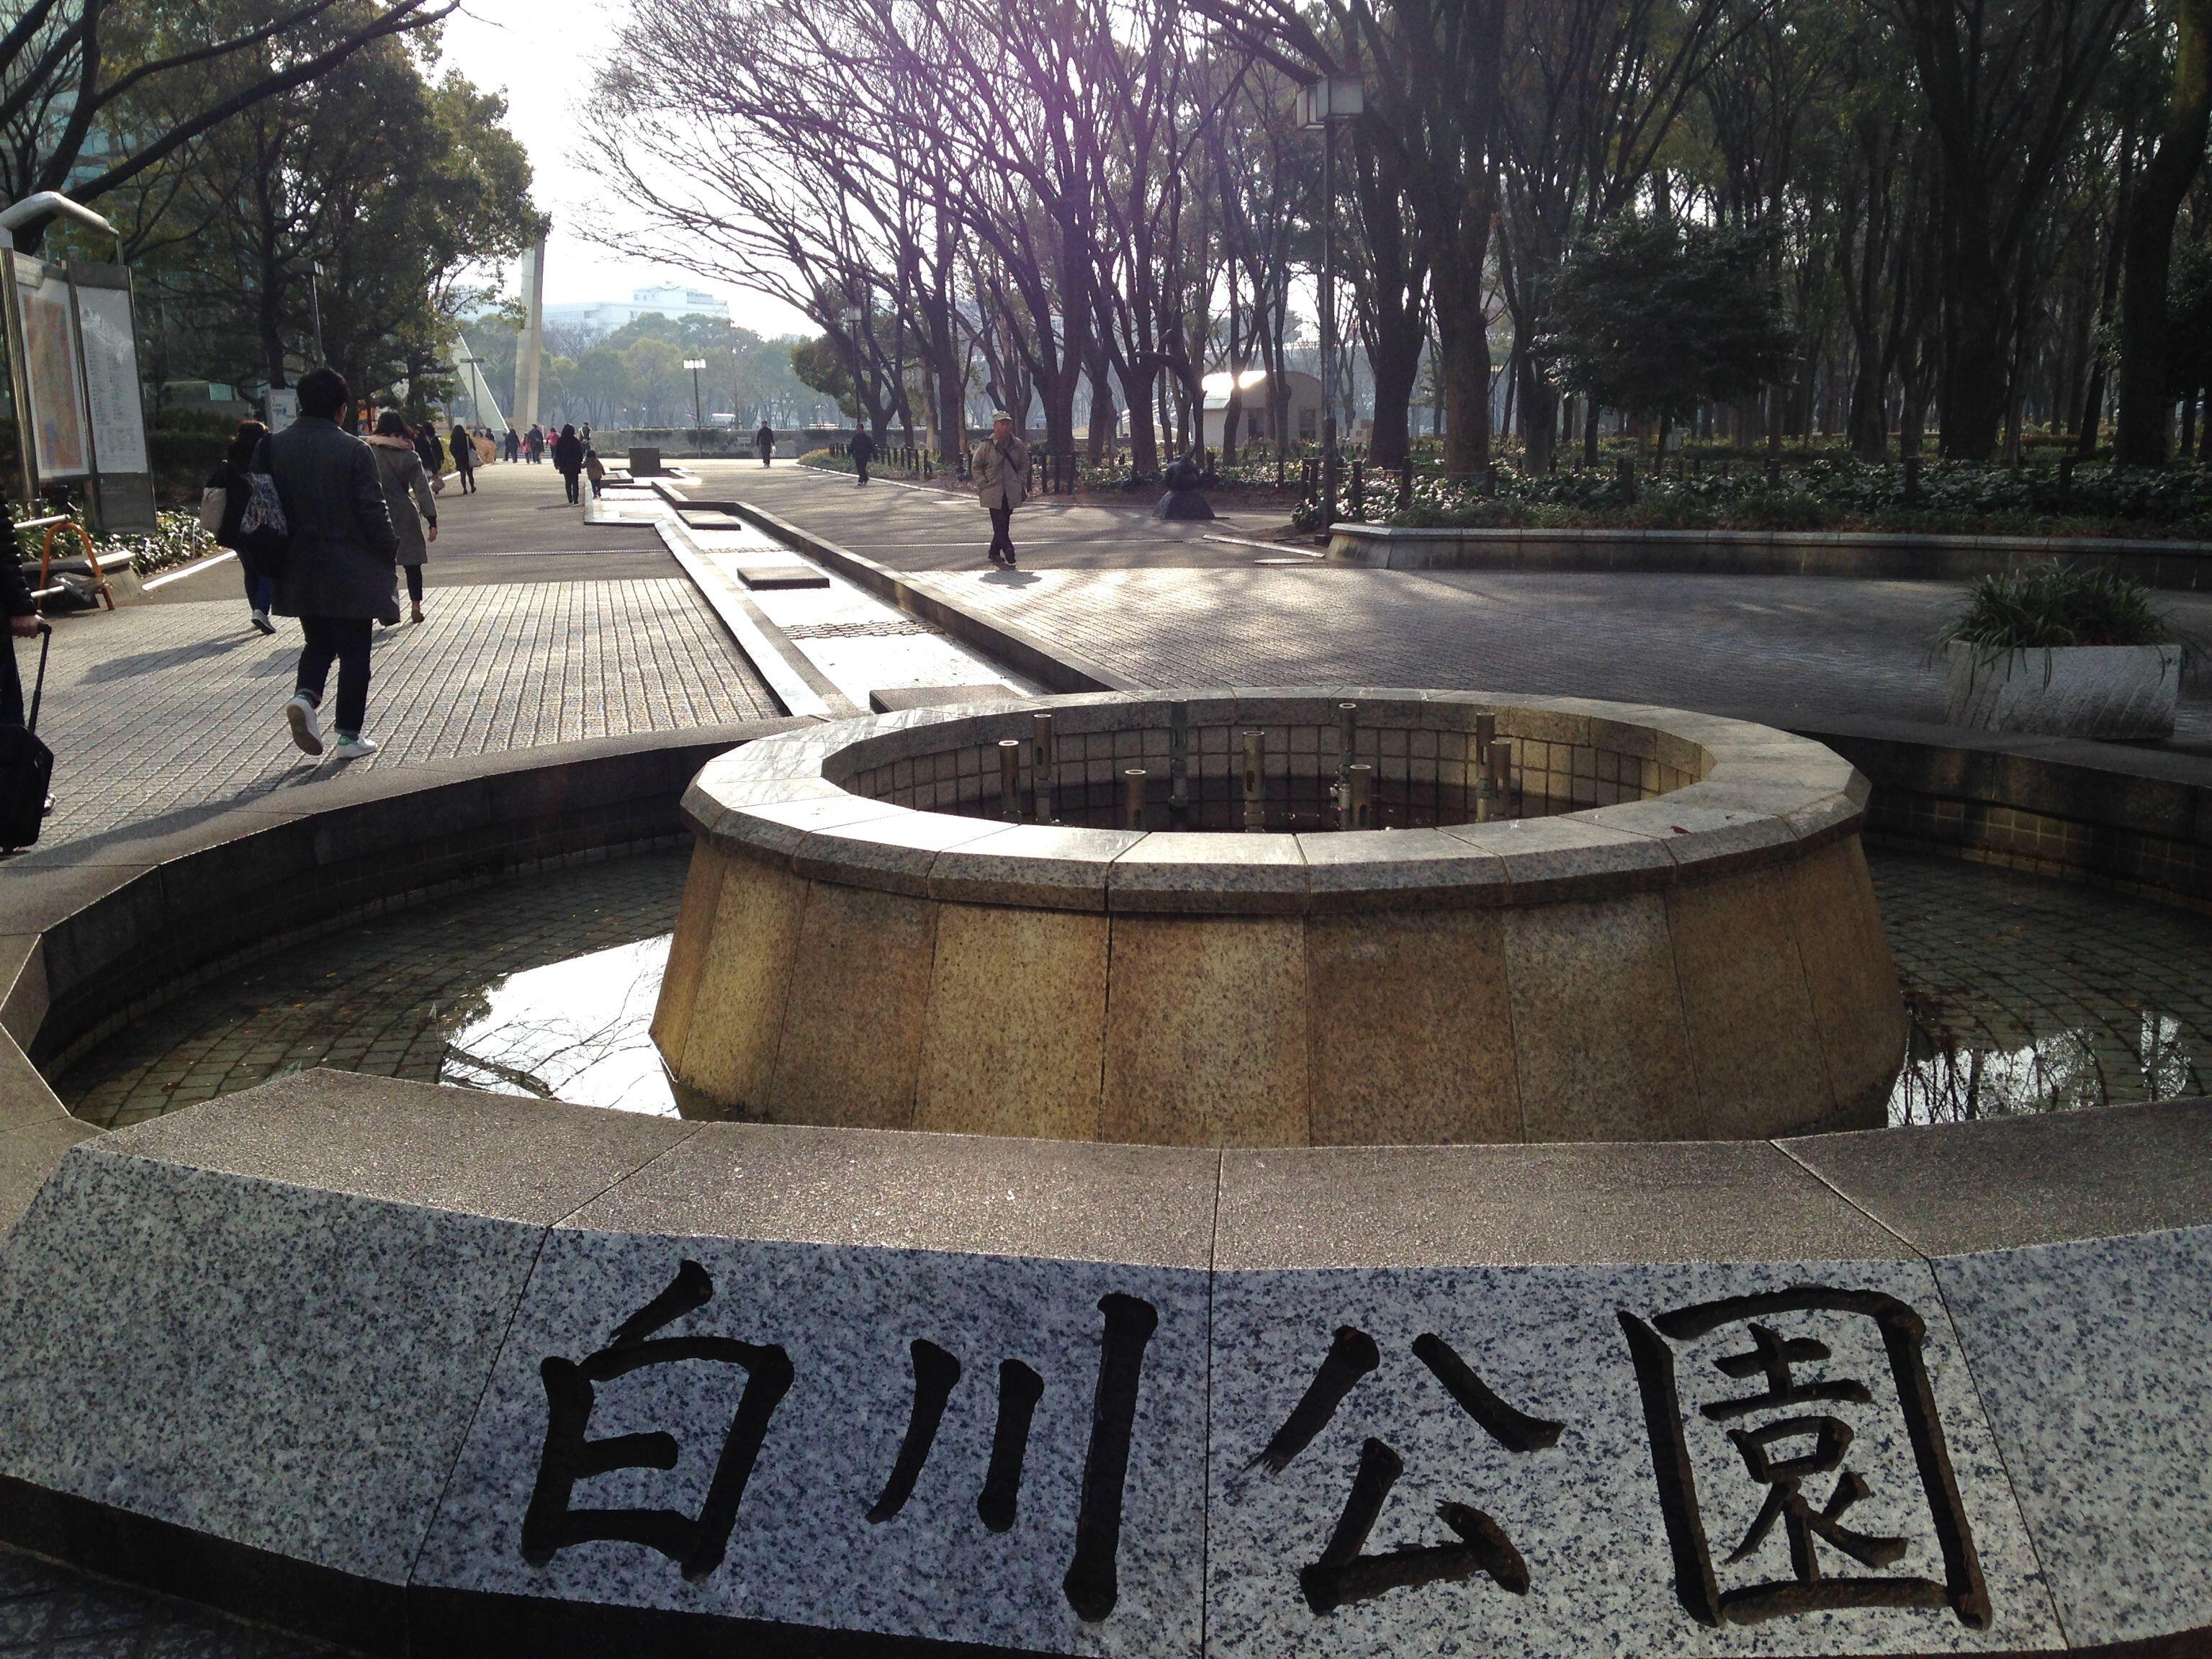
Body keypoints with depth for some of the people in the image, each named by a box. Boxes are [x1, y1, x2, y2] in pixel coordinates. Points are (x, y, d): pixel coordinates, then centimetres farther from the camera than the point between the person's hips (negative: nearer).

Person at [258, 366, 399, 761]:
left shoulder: (273, 447, 0)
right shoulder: (353, 450, -15)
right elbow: (373, 511, -14)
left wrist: (278, 553, 15)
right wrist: (390, 548, 2)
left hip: (300, 571, 5)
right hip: (350, 573, -5)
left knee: (319, 641, 21)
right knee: (354, 653, 6)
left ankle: (306, 698, -4)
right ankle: (350, 735, 8)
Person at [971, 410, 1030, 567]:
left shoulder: (1018, 445, 5)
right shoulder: (986, 445, -4)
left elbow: (1024, 465, 15)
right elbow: (976, 466, 3)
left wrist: (1021, 482, 2)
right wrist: (983, 484, -6)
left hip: (1011, 493, 4)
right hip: (993, 492, -4)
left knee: (1004, 524, 10)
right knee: (1000, 524, -12)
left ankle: (994, 553, 22)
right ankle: (1009, 554, -18)